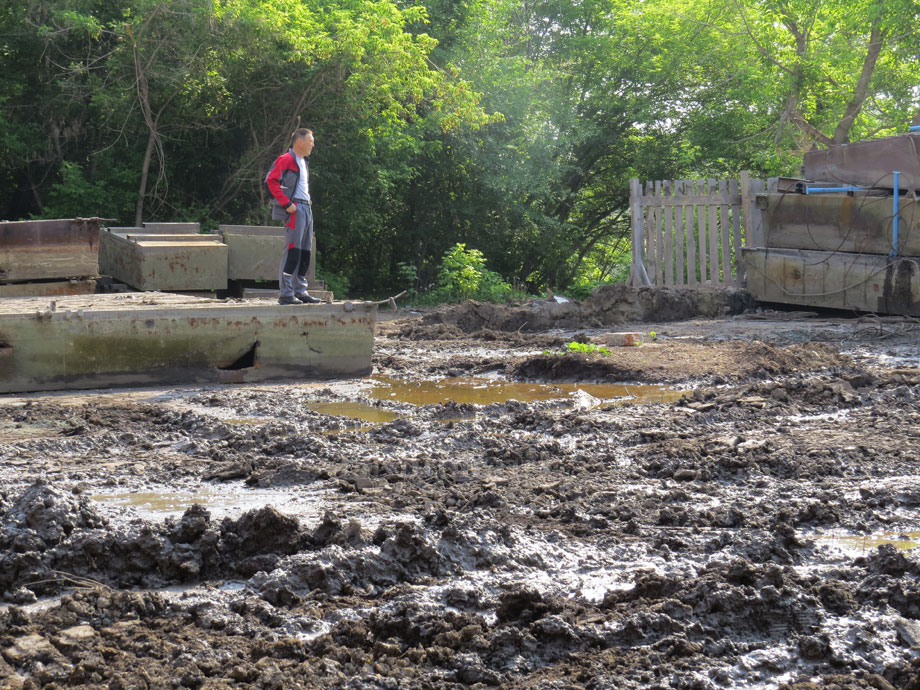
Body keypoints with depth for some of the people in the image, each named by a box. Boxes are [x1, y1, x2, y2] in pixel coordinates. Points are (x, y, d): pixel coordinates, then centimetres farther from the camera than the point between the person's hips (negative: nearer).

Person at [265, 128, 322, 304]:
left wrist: (308, 205, 16)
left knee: (305, 252, 11)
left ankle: (300, 291, 18)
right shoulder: (286, 159, -8)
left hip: (306, 209, 10)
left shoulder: (303, 162, 21)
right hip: (294, 210, -10)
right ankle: (286, 293, -9)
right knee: (292, 251, -10)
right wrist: (286, 204, -20)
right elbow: (271, 180, -18)